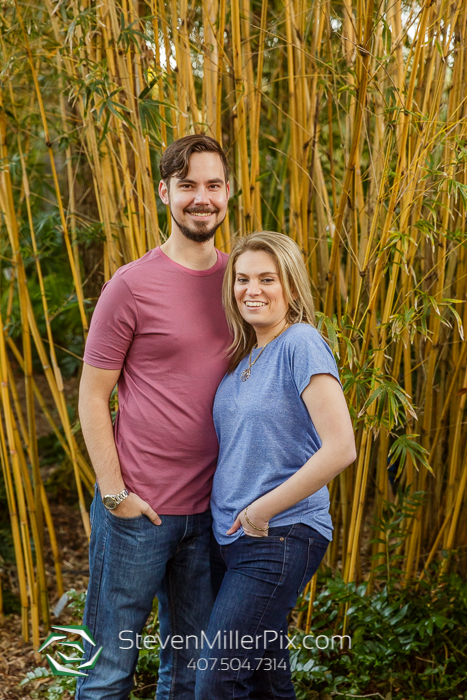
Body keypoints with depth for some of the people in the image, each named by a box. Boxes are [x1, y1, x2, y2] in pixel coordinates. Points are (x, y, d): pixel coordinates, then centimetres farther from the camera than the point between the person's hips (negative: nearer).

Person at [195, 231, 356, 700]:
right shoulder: (243, 354, 11)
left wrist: (262, 511, -16)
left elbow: (340, 448, -22)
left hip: (281, 538, -8)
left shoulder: (301, 344, -14)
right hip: (230, 537, 8)